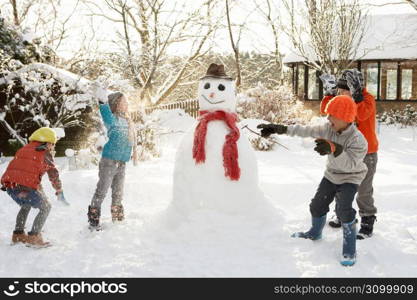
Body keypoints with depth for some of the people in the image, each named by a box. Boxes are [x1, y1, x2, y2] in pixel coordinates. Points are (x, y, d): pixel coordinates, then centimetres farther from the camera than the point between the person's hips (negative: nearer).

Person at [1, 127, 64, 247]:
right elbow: (54, 175, 10)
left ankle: (18, 234, 27)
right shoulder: (46, 153, 9)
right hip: (26, 187, -6)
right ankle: (33, 237, 1)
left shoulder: (23, 149, 26)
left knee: (26, 205, 32)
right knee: (46, 207, 13)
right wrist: (60, 192, 22)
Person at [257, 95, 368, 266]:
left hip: (350, 178, -6)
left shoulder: (358, 140, -32)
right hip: (331, 174, 6)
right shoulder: (329, 128, -16)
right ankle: (315, 233, 41)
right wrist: (282, 129, -25)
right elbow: (307, 131, -16)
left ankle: (350, 250, -8)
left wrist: (334, 149, -56)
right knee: (317, 205, 11)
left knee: (344, 210, -23)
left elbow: (349, 165, -40)